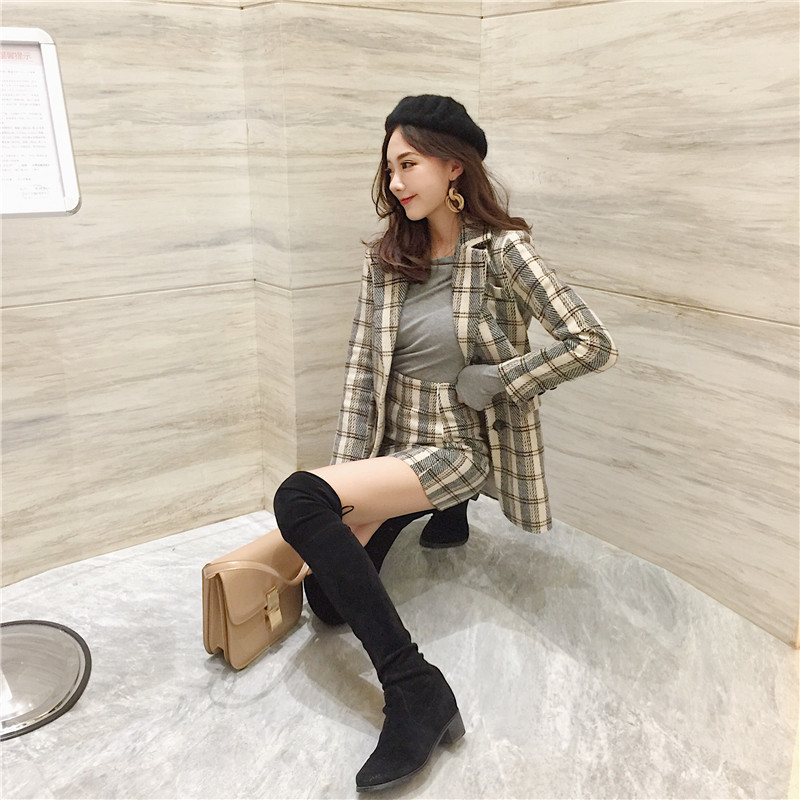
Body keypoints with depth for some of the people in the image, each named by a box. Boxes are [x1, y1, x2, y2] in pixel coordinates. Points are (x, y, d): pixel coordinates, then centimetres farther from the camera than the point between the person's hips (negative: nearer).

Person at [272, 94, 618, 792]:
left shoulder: (501, 250, -8)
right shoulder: (386, 259, 6)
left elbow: (593, 346, -14)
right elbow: (360, 369, 1)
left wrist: (488, 382, -14)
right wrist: (348, 475, -7)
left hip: (459, 451, -6)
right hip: (390, 447, 6)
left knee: (298, 498, -29)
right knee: (328, 599, -1)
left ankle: (416, 690, -23)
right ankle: (438, 517, 22)